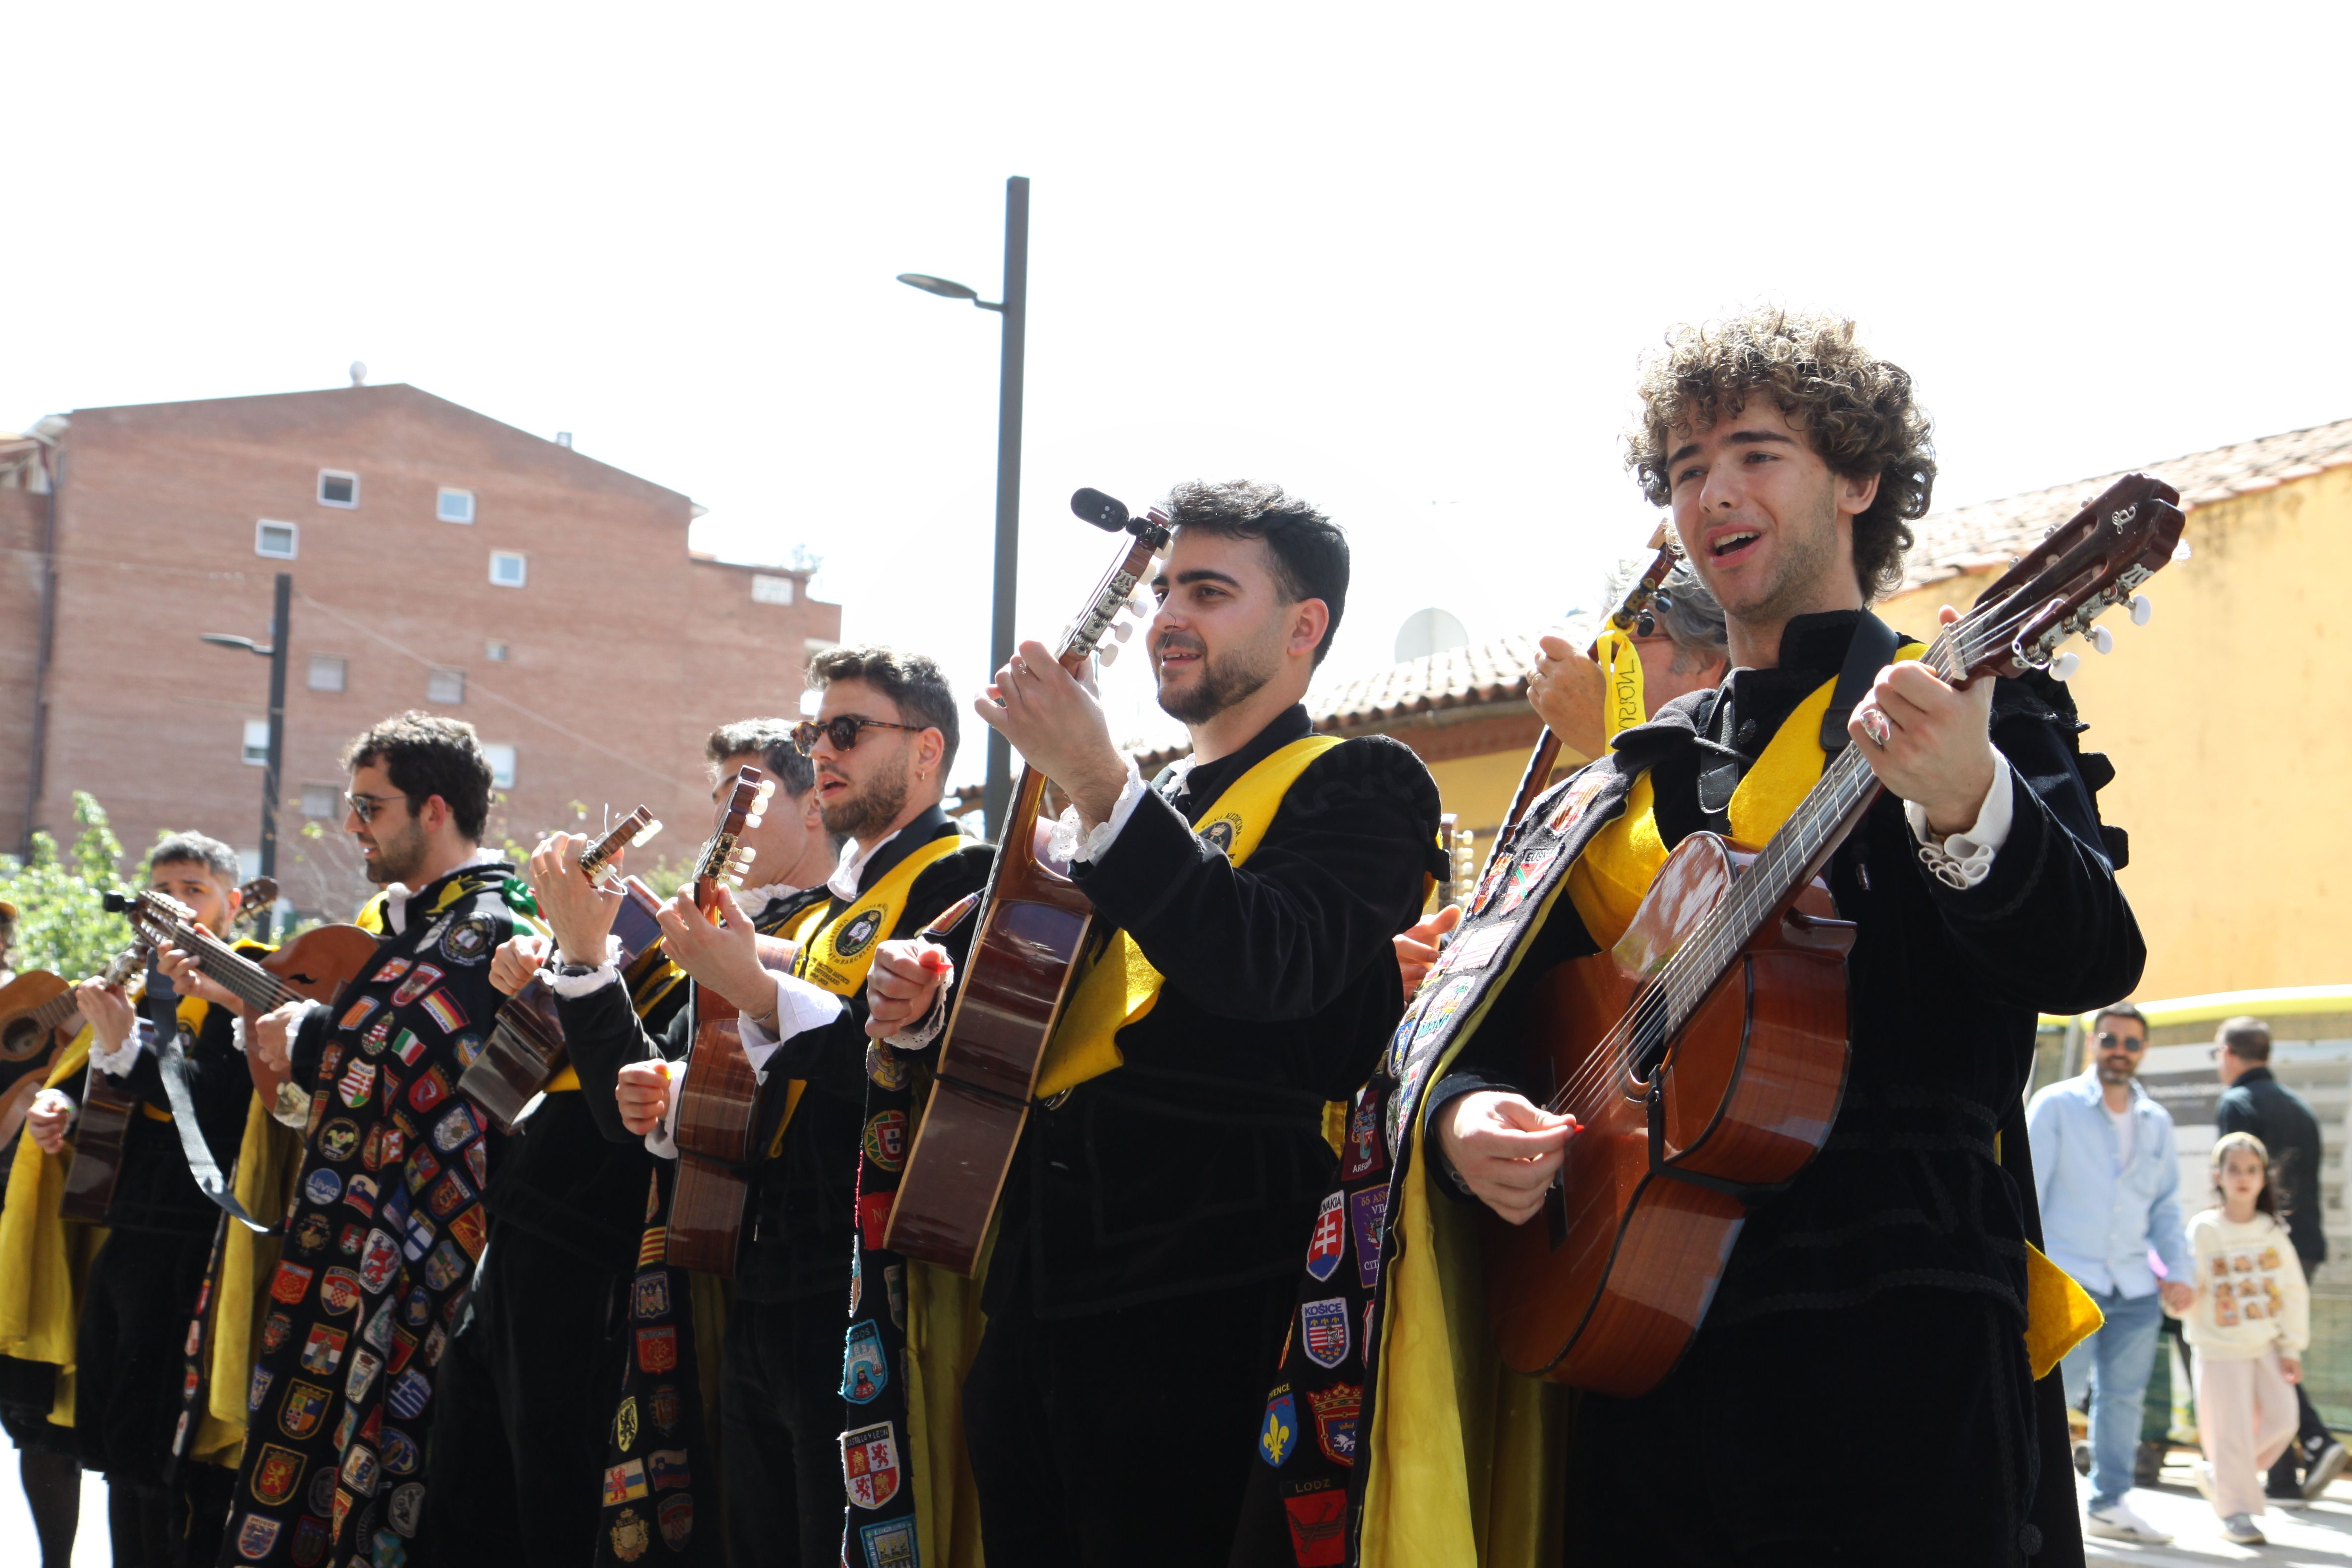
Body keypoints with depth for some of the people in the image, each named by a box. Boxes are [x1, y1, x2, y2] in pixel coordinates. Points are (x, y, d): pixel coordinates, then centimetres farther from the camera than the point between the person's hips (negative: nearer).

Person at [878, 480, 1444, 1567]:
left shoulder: (1357, 783, -3)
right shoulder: (1150, 805, 21)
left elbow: (1267, 967, -22)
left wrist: (1097, 785, -25)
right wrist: (938, 1005, 8)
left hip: (1194, 1299, -8)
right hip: (1035, 1275, 8)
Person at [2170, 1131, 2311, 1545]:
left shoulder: (2273, 1232, 3)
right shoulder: (2204, 1230, -6)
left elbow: (2294, 1292, 7)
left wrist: (2292, 1347, 4)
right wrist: (2180, 1302, -29)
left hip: (2267, 1344, 4)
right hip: (2220, 1346, -4)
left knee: (2281, 1419, -1)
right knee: (2232, 1429, -4)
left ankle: (2217, 1474, 19)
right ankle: (2236, 1511, 9)